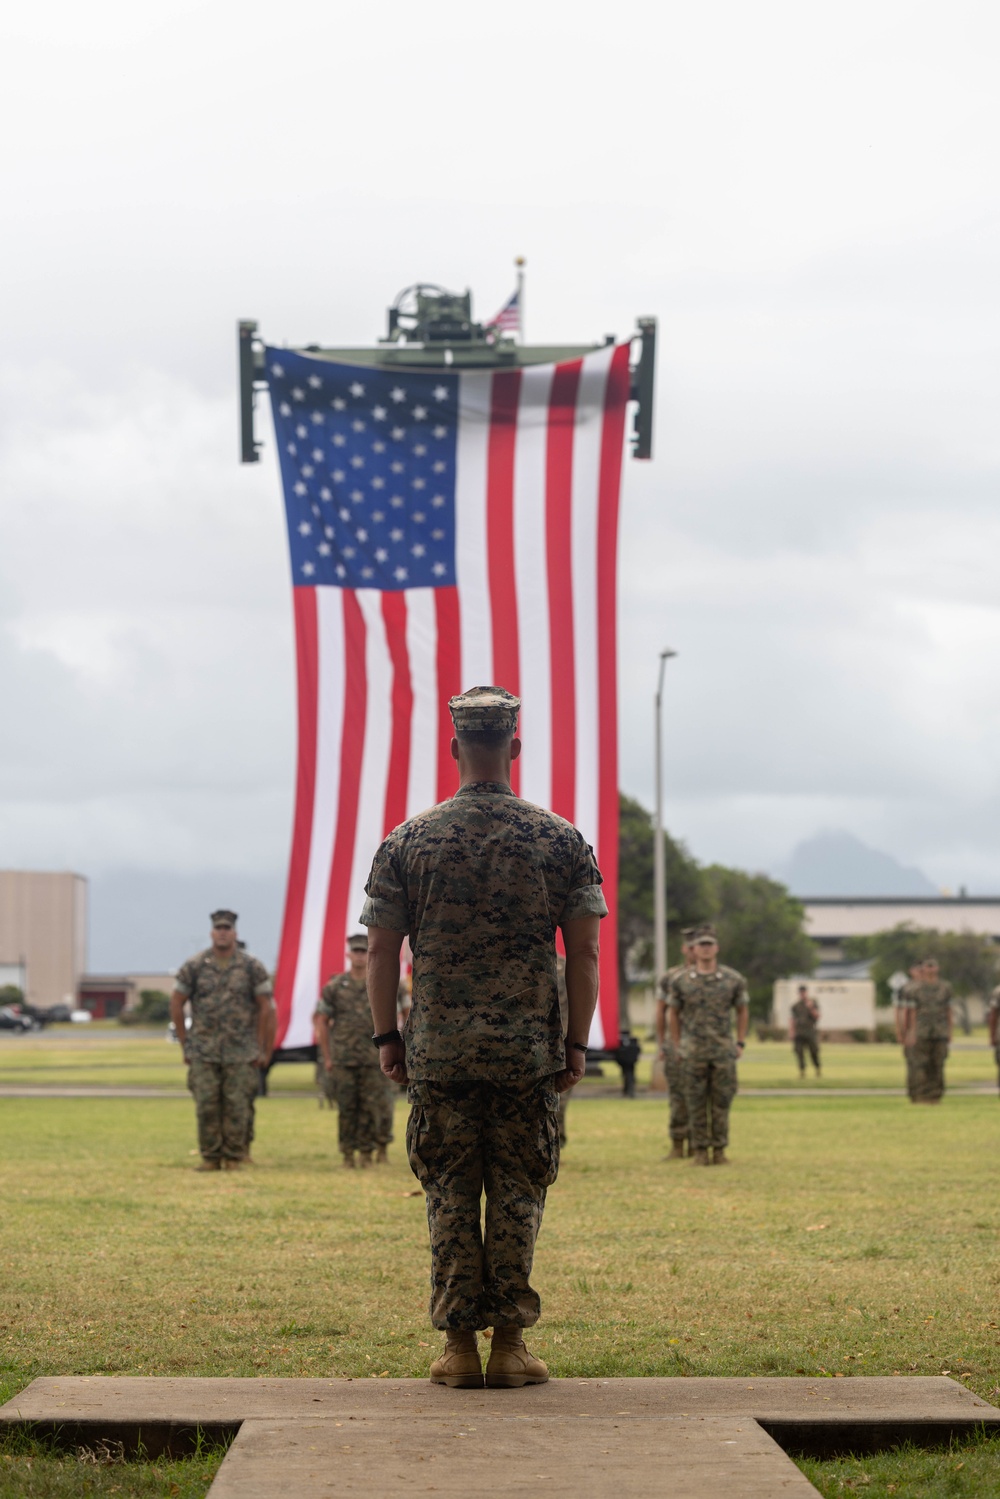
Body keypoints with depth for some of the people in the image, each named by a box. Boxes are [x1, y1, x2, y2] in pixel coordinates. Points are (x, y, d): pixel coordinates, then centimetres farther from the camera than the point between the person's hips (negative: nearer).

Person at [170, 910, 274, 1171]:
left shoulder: (252, 967, 1)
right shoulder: (194, 966, 3)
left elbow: (265, 1008, 4)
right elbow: (176, 1004, 9)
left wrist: (262, 1048, 1)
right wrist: (185, 1043, 6)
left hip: (240, 1052, -1)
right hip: (203, 1051, 1)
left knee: (237, 1107, -1)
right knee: (206, 1106, -2)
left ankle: (234, 1158, 6)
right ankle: (210, 1157, 5)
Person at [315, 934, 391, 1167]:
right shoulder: (335, 986, 3)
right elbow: (321, 1021, 6)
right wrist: (327, 1056, 3)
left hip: (372, 1059, 0)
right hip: (343, 1059, 0)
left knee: (373, 1106, -5)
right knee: (347, 1108, 2)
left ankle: (366, 1151, 4)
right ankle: (347, 1154, 10)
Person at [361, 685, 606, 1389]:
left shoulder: (408, 841, 2)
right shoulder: (559, 839, 0)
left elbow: (382, 948, 2)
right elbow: (583, 949, -2)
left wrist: (387, 1035, 9)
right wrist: (578, 1041, 3)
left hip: (439, 1050, 1)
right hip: (531, 1051, -1)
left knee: (450, 1194, 6)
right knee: (518, 1195, 5)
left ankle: (459, 1345, 6)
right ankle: (510, 1344, 4)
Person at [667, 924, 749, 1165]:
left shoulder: (733, 980, 2)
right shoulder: (681, 981, 2)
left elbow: (743, 1011, 12)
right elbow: (674, 1013, 12)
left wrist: (740, 1044, 6)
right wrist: (677, 1045, 8)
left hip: (724, 1052, 0)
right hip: (694, 1053, 0)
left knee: (721, 1102, 1)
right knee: (696, 1103, 1)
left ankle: (719, 1150, 8)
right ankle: (700, 1150, 7)